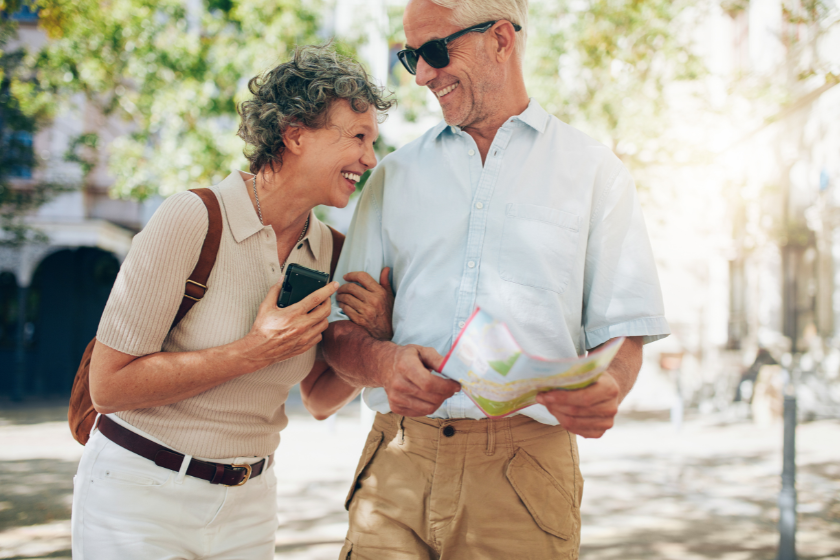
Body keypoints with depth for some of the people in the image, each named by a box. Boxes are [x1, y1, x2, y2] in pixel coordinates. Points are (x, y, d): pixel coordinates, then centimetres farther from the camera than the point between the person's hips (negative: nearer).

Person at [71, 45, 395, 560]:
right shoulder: (192, 220, -18)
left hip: (249, 504, 5)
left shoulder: (328, 251, 0)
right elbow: (109, 387, -18)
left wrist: (375, 338, -9)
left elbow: (320, 400, 9)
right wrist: (254, 353, -23)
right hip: (141, 496, -5)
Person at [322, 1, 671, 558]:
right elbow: (339, 330, 11)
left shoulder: (594, 171, 8)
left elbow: (622, 332, 2)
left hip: (526, 467, -2)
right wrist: (383, 361, -13)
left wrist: (606, 388, -21)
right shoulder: (395, 173, 15)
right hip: (398, 465, 2)